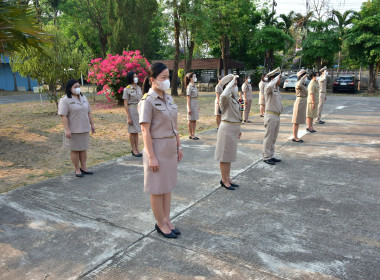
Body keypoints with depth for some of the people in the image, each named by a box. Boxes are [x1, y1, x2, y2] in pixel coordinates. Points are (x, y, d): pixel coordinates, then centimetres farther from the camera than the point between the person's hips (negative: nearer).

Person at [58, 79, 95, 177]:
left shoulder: (83, 98, 11)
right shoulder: (65, 100, -10)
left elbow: (89, 113, 15)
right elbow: (63, 116, -16)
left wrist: (92, 124, 12)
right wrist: (67, 130, -21)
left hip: (84, 129, 6)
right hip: (73, 131, -6)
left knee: (83, 149, 12)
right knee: (75, 150, 4)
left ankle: (83, 167, 22)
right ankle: (77, 169, 14)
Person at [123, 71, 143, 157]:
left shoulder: (139, 88, 9)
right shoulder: (127, 89, -8)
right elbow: (125, 104, -10)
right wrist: (128, 117, -14)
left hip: (140, 110, 6)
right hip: (132, 110, -5)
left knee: (137, 131, 11)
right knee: (133, 131, 2)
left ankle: (137, 149, 19)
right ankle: (134, 150, 12)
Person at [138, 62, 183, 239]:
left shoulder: (169, 99, 8)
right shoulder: (147, 101, -14)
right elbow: (145, 130, -17)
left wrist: (178, 146, 12)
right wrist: (151, 156, -19)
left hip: (171, 147, 8)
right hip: (157, 147, -7)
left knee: (168, 185, 15)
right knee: (157, 188, 6)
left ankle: (167, 220, 29)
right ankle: (160, 224, 21)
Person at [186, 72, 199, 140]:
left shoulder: (195, 86, 13)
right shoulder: (189, 87, -11)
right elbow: (188, 98, -14)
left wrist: (197, 106, 17)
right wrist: (189, 108, -17)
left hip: (196, 104, 8)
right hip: (191, 104, -8)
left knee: (195, 120, 9)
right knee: (191, 120, 0)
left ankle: (193, 134, 16)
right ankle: (191, 135, 8)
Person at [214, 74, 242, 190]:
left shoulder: (235, 97, 13)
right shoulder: (225, 98, -16)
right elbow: (223, 94, -43)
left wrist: (238, 129, 22)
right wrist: (232, 80, -29)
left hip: (234, 128, 9)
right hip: (227, 128, -9)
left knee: (229, 155, 17)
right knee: (225, 156, 1)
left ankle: (228, 178, 28)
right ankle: (224, 180, 13)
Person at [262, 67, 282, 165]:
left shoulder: (277, 88, 17)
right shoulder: (268, 87, -11)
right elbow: (270, 86, -37)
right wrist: (277, 78, -23)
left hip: (277, 116, 9)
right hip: (270, 116, -9)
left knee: (274, 138, 14)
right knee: (268, 137, -3)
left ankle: (271, 156, 23)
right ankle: (266, 157, 6)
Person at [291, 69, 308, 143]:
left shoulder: (303, 84, 16)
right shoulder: (298, 84, -14)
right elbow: (299, 85, -40)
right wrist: (302, 78, -26)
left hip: (303, 103, 10)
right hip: (299, 102, -10)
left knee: (298, 121, 12)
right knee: (296, 121, -4)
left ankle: (296, 137, 17)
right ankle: (295, 137, 2)